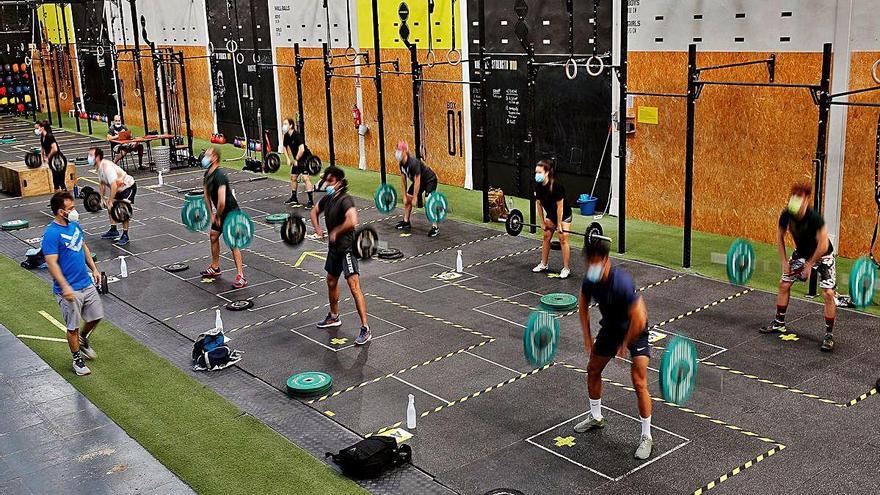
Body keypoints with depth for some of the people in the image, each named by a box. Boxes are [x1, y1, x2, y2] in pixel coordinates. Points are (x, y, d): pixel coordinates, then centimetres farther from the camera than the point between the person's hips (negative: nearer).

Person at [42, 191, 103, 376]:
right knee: (73, 327, 7)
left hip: (87, 283, 7)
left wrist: (94, 269, 16)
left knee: (96, 316, 16)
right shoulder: (51, 234, -20)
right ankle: (77, 359, 23)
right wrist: (65, 287, -29)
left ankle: (83, 339, 43)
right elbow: (52, 263, -23)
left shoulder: (75, 225, 4)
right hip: (69, 290, -7)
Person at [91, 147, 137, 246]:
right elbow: (101, 183, 13)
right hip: (119, 187, 11)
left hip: (129, 186, -11)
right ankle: (113, 230, 24)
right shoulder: (98, 167, 0)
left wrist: (110, 201, -36)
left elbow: (113, 185, -39)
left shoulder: (107, 167, -31)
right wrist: (102, 198, 11)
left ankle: (125, 236, -13)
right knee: (109, 206, 14)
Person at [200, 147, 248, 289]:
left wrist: (218, 217, -20)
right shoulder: (207, 175, 3)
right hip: (220, 213, 10)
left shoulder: (219, 175, -27)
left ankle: (241, 277, -13)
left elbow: (221, 201, -35)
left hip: (231, 212, -10)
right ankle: (215, 268, 36)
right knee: (213, 236, 19)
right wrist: (211, 214, 12)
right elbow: (207, 195, 17)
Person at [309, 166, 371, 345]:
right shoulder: (327, 199, 5)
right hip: (334, 248, 10)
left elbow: (352, 221, -38)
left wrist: (335, 232, -23)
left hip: (347, 248, -10)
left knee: (354, 287, -16)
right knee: (331, 281, 24)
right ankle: (334, 317, 46)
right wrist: (317, 228, 7)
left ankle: (365, 329, -15)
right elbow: (315, 211, 25)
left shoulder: (345, 200, -21)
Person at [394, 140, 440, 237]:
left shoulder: (413, 163, -35)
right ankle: (406, 222, 22)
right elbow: (403, 178, 2)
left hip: (430, 180, -9)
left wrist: (415, 197, -28)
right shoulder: (401, 163, -9)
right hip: (419, 181, 9)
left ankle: (435, 228, -19)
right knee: (407, 200, 9)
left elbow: (417, 180, -32)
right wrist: (405, 194, 3)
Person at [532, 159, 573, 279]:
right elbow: (538, 203, -3)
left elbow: (560, 206, -26)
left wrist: (559, 225, -21)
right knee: (546, 237, 9)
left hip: (564, 215, -6)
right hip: (551, 214, 7)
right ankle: (544, 264, 21)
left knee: (563, 239, -8)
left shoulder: (556, 186, -32)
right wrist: (543, 221, 1)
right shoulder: (538, 186, -14)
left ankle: (566, 269, -2)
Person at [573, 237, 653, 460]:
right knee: (593, 370, 15)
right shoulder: (590, 278, -17)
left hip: (635, 330, -7)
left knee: (639, 382, -13)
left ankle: (646, 437, 0)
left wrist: (625, 346, -21)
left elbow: (639, 318, -33)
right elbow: (583, 304, 4)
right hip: (611, 326, 7)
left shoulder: (621, 282, -37)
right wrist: (587, 337, 2)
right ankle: (596, 417, 37)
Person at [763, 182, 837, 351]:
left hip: (823, 256, -5)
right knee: (784, 284, 7)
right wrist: (784, 262, -6)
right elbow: (780, 238, -3)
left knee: (828, 293, -15)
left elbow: (823, 245, -29)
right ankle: (779, 323, 24)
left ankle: (829, 335, -4)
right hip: (801, 253, 5)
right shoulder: (786, 215, -20)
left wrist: (810, 265, -22)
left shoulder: (815, 218, -34)